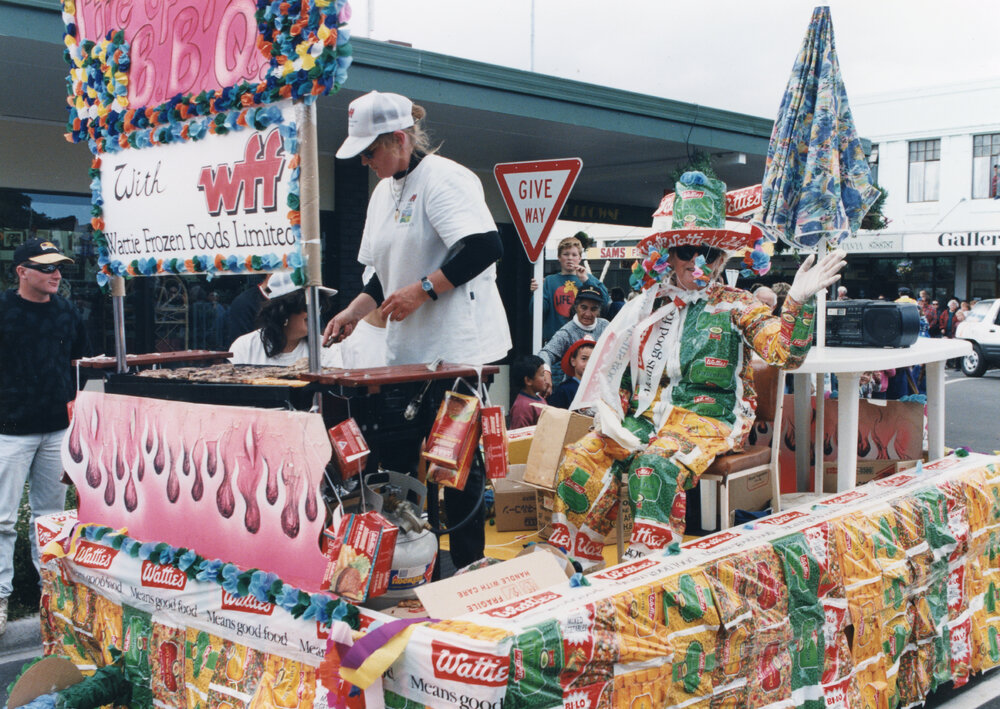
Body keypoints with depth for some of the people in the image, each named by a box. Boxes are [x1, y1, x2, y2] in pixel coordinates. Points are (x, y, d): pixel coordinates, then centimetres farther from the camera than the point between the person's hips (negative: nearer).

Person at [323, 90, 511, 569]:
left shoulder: (444, 178, -11)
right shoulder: (384, 193, 17)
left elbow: (484, 247, -23)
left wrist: (421, 291, -20)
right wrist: (355, 311, 10)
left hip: (458, 350, -9)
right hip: (408, 351, 9)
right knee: (401, 456, 9)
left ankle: (468, 567, 10)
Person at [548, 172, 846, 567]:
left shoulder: (736, 306, 6)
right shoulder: (649, 306, 15)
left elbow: (785, 352, -8)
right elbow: (610, 369, 13)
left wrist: (798, 301, -25)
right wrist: (609, 417, -5)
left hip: (707, 417, -4)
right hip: (647, 413, 4)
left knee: (655, 468, -34)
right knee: (580, 463, -19)